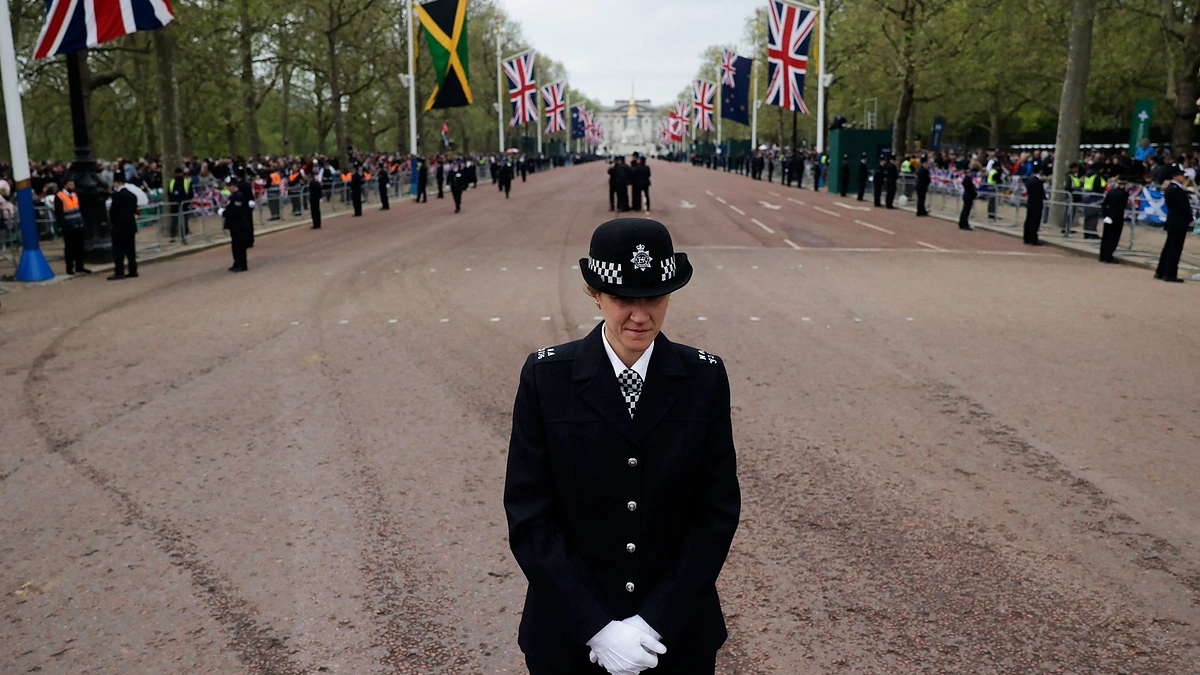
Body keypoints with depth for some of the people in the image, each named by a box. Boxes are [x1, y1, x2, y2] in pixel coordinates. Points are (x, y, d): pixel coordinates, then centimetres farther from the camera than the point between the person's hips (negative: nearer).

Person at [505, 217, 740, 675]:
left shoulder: (705, 378, -7)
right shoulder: (545, 376, -10)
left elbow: (718, 510, -6)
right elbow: (529, 514, -10)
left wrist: (655, 622, -12)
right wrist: (598, 627, -14)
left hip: (679, 631, 1)